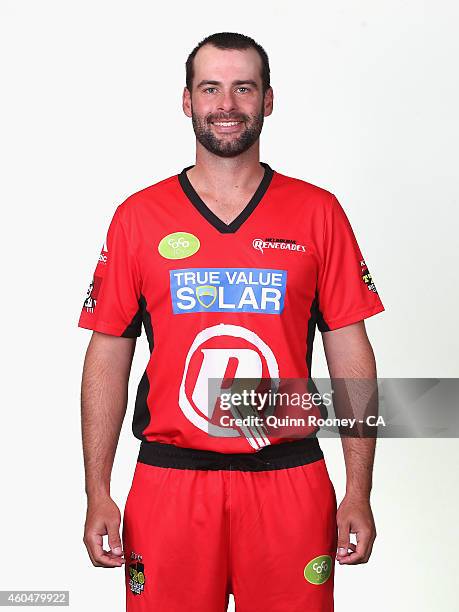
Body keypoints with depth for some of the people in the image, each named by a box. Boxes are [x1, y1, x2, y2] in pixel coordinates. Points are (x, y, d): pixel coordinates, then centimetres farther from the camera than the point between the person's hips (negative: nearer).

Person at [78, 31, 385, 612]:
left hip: (290, 482, 0)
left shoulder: (318, 212, 3)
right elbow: (108, 357, 4)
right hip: (168, 484, 0)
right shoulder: (138, 217, 3)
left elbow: (350, 354, 3)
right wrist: (98, 495, -1)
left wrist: (359, 494, -2)